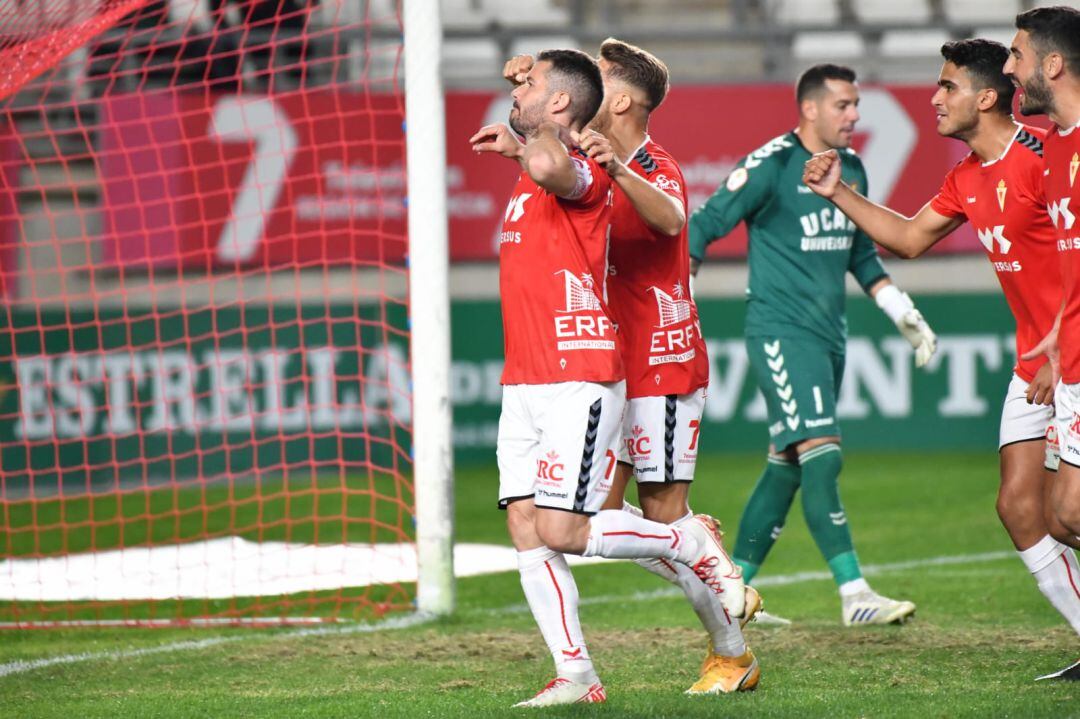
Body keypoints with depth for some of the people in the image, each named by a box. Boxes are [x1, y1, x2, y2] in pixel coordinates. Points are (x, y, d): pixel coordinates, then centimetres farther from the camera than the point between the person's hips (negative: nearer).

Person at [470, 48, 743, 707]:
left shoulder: (584, 175, -13)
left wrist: (522, 141, -21)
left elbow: (551, 165, -37)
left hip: (579, 385, -9)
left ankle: (693, 544, 10)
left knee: (561, 531, -12)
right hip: (524, 384, 9)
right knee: (526, 532, -1)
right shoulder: (532, 175, 17)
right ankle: (576, 676, 1)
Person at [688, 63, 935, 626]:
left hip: (829, 335, 8)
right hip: (781, 332, -8)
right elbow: (703, 226, -9)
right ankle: (854, 595, -21)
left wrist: (903, 314, 20)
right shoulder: (770, 166, -11)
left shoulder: (851, 168, 12)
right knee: (822, 454, -17)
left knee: (788, 465, 9)